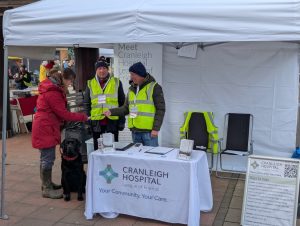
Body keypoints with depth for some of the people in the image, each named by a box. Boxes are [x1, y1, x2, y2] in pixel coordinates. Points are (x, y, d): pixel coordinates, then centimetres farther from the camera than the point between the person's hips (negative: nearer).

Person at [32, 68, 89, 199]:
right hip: (45, 129, -11)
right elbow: (63, 113, -21)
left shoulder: (53, 88, 12)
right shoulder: (53, 92, -21)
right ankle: (47, 189, 5)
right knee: (48, 158, -4)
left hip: (46, 128, 11)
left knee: (46, 158, 18)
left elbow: (58, 111, 13)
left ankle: (47, 184, 30)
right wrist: (83, 117, -17)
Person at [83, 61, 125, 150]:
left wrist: (122, 120, 2)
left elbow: (122, 102, 6)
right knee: (97, 148, 10)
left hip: (112, 121, -1)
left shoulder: (116, 82, 3)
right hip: (96, 122, 1)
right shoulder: (90, 84, 6)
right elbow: (86, 104, 10)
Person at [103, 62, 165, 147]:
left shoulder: (154, 87, -5)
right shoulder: (132, 89, 14)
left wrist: (156, 128, -14)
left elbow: (160, 109, -8)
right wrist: (111, 112, 1)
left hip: (149, 131, -6)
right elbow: (126, 108, 15)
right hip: (135, 131, 6)